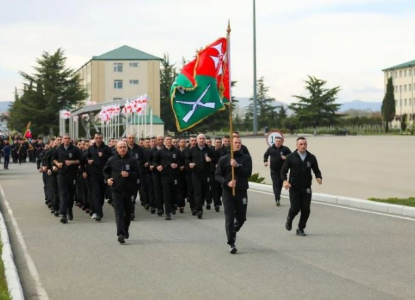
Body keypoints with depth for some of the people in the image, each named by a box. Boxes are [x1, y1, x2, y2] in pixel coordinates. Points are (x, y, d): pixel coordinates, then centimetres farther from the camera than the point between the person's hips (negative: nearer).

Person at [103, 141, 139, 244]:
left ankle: (125, 230, 34)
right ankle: (121, 234, -20)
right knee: (119, 212, -11)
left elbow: (137, 173, -2)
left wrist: (129, 174, -19)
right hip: (117, 190, -1)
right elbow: (105, 171, 18)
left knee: (128, 212, 13)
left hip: (129, 190, 1)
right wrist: (107, 178, 1)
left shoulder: (132, 160, 0)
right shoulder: (112, 160, 4)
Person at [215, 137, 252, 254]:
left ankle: (233, 232, 42)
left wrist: (237, 166, -21)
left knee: (241, 218, 12)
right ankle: (231, 244, -3)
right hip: (227, 192, -2)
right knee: (229, 219, -7)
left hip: (242, 192, 2)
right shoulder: (223, 159, 3)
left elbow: (248, 173, -8)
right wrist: (227, 182, -15)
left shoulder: (246, 158, 4)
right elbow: (217, 175, 2)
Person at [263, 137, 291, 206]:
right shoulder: (271, 149, 4)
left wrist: (286, 157, -19)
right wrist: (265, 161, 4)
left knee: (280, 184, 11)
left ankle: (277, 197, 31)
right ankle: (277, 199, -17)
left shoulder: (285, 149, -2)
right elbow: (265, 155, 20)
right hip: (274, 170, -1)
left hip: (282, 170, 1)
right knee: (275, 184, -11)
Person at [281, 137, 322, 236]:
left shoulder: (311, 158, 4)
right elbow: (283, 171, 1)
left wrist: (319, 178, -12)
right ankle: (289, 220, 28)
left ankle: (301, 229, 16)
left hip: (306, 189, 2)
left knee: (306, 209, -1)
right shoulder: (291, 157, -2)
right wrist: (284, 181, -18)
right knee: (295, 208, -6)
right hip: (294, 188, -2)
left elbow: (316, 170, 10)